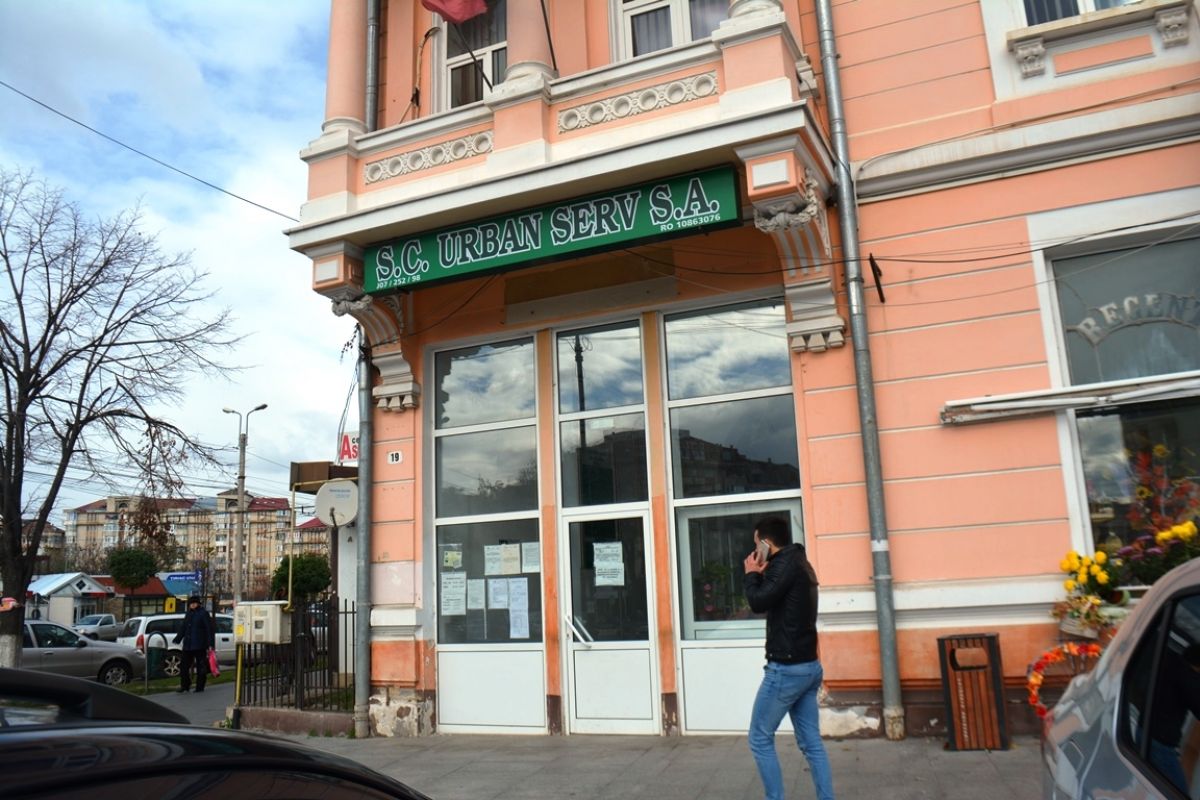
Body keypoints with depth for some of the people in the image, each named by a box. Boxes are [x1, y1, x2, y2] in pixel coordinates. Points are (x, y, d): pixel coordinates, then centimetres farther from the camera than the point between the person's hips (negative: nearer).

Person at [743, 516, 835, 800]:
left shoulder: (786, 562, -14)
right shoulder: (799, 563, 15)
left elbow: (758, 603, -21)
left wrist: (752, 574, -5)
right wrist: (761, 574, 10)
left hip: (786, 669, -9)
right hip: (809, 666, 9)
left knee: (760, 739, 1)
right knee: (811, 742, 10)